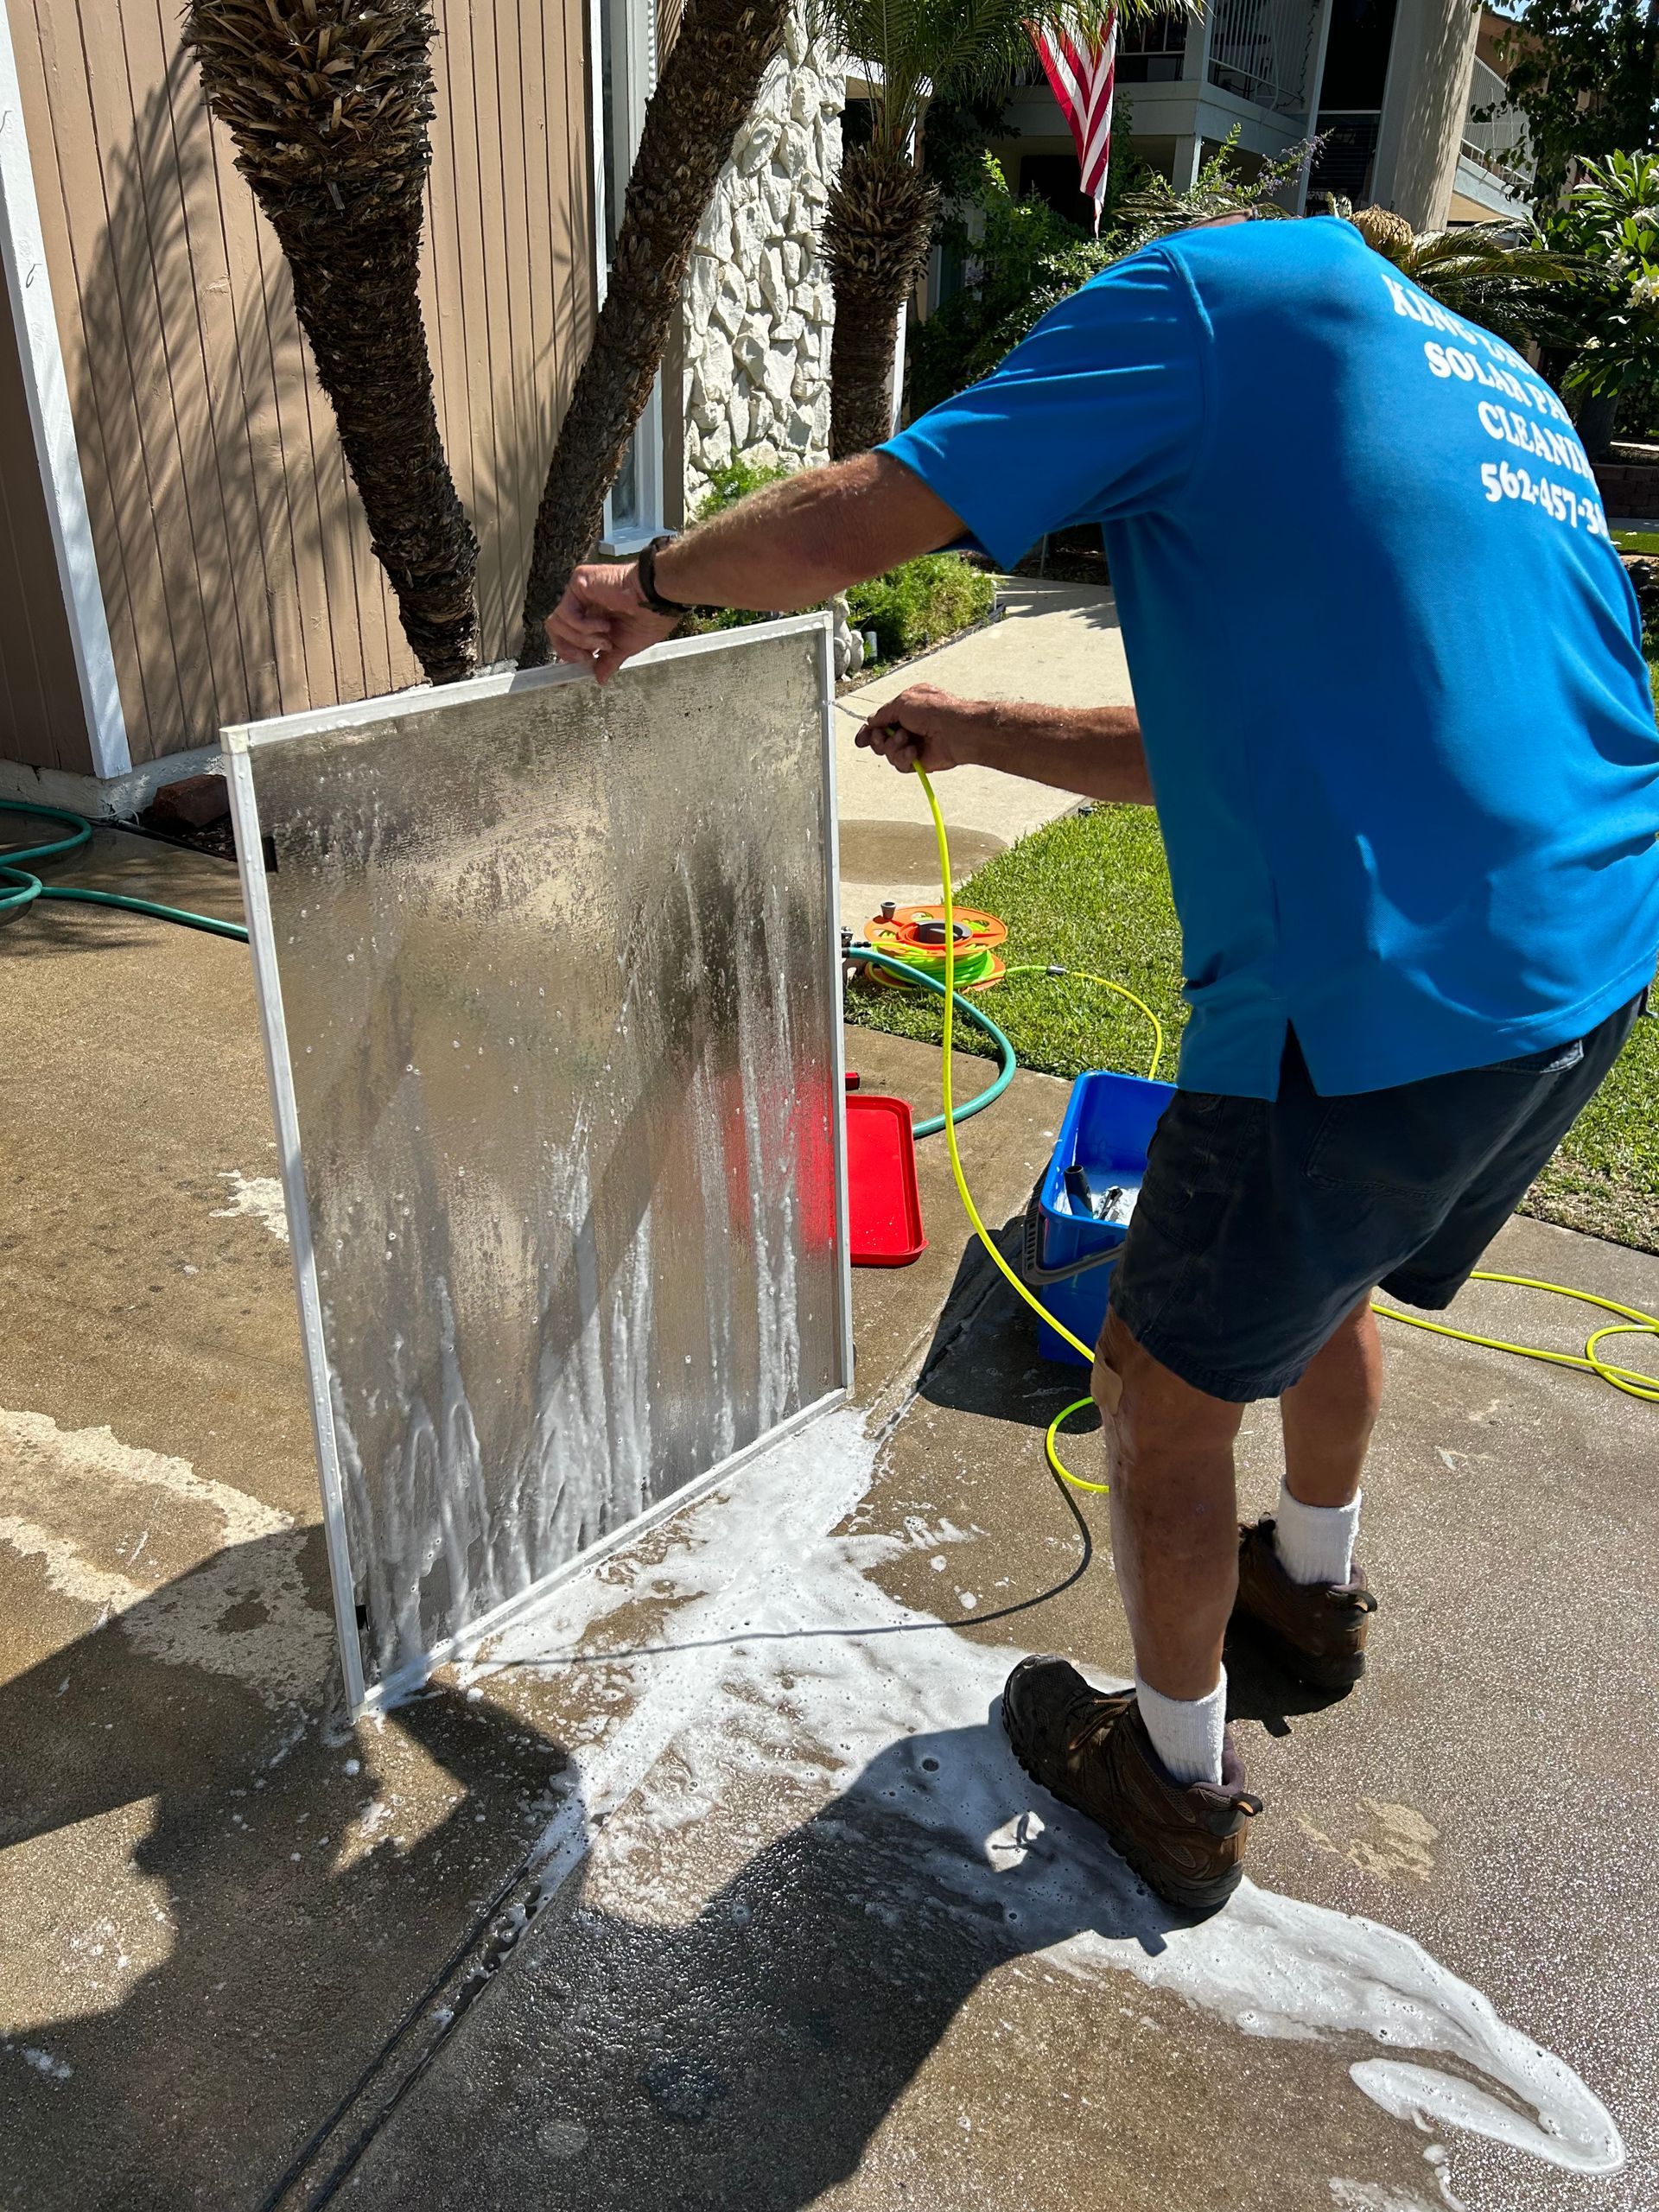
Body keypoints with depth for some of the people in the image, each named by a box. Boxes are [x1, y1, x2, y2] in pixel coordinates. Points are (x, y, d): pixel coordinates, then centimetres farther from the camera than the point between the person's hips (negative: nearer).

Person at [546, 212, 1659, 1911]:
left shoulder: (1231, 282, -2)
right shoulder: (1495, 383, 23)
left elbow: (855, 520, -10)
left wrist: (651, 588, 8)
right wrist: (985, 734, 24)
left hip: (1380, 1000, -9)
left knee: (1167, 1383, 12)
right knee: (1323, 1274, 32)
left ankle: (1177, 1777, 33)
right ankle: (1310, 1586, 56)